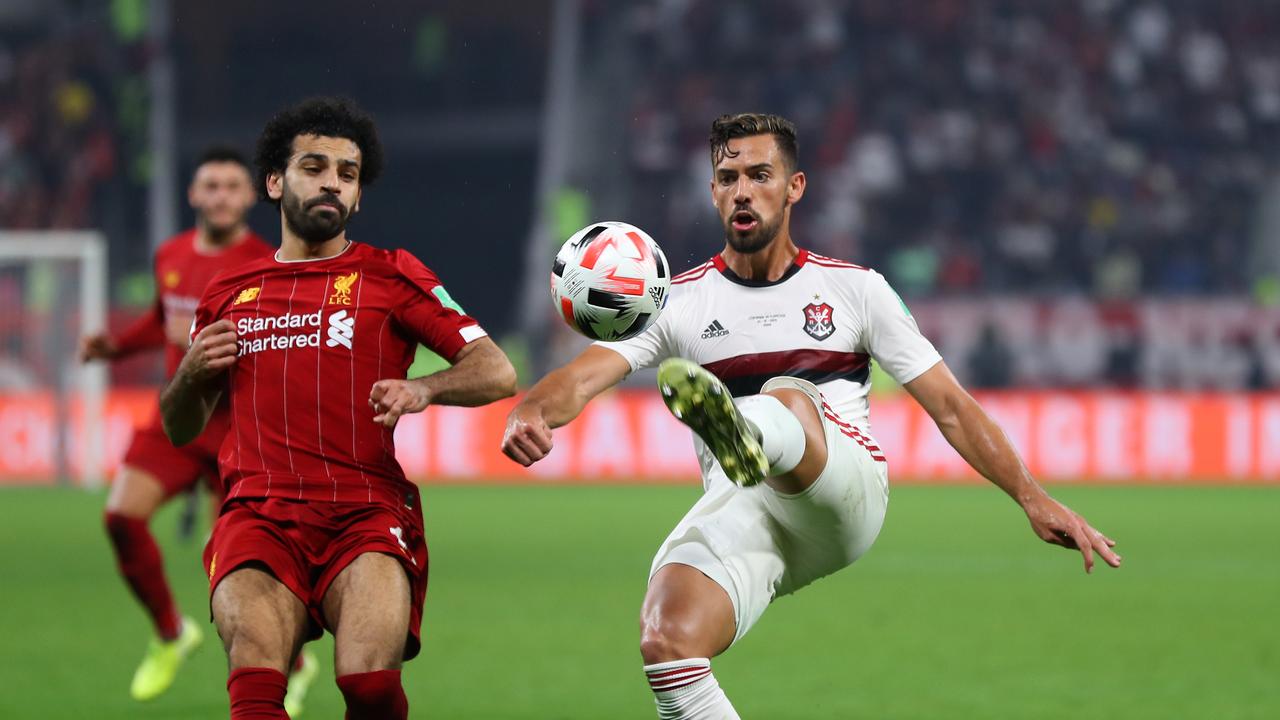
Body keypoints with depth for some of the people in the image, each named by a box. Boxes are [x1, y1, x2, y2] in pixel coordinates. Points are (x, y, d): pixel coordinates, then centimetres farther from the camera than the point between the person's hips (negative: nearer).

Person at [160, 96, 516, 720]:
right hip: (258, 515, 1)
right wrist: (192, 373, 7)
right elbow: (178, 430, 29)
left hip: (366, 511, -1)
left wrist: (423, 389, -14)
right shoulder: (228, 294, 21)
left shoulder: (389, 275, 13)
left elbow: (497, 373, 7)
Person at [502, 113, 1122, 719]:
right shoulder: (676, 300, 11)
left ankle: (745, 435, -72)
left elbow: (949, 406, 12)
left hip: (846, 494, -2)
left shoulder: (854, 288, 12)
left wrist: (1033, 499, 1)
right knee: (666, 643, -28)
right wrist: (532, 413, -28)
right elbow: (587, 375, -4)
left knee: (789, 397, -34)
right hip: (738, 512, 2)